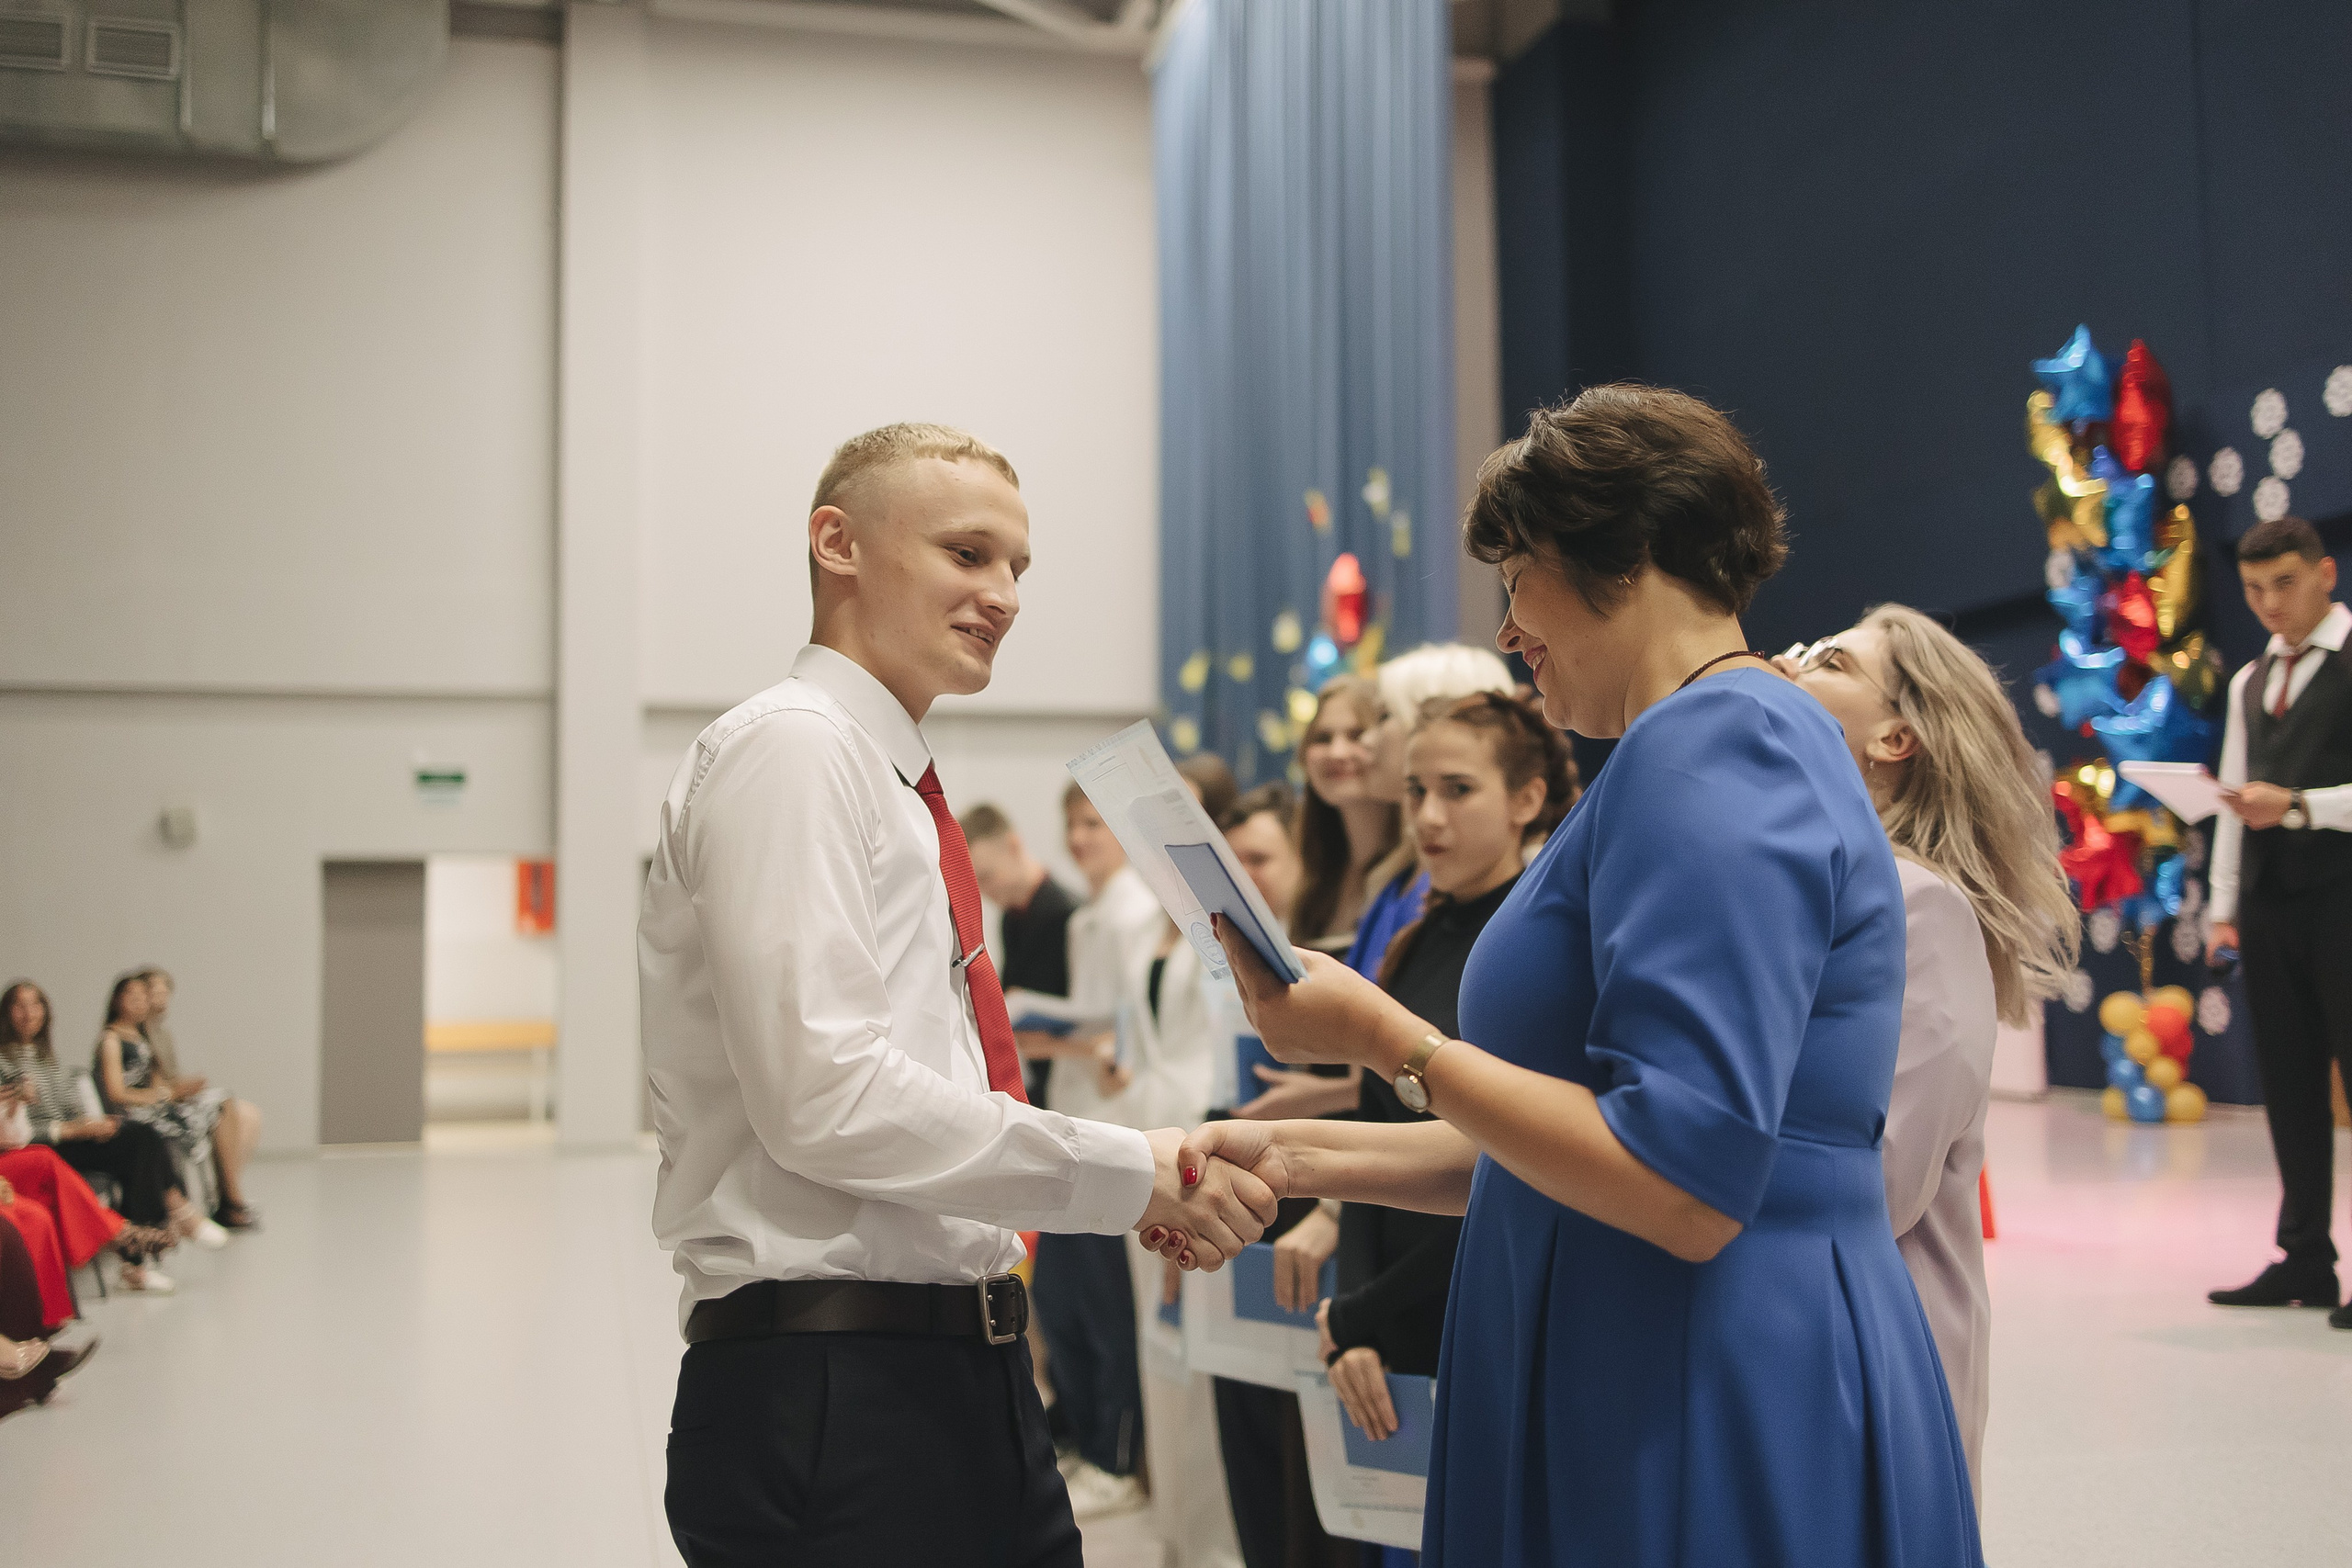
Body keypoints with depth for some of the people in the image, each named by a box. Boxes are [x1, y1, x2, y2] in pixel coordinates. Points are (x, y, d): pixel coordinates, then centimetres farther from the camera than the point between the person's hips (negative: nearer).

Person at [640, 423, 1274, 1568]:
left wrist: (1142, 1197, 6)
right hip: (834, 1399, -9)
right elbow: (828, 1095, -21)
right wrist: (1125, 1174, -16)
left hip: (971, 1385, 9)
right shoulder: (790, 749, -10)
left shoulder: (898, 789, 18)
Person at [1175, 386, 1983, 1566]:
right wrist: (1301, 1156, 12)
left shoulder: (1712, 748, -17)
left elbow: (1683, 1185, -25)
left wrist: (1385, 1040, -17)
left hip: (1715, 1432, -10)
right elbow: (1586, 1138, 17)